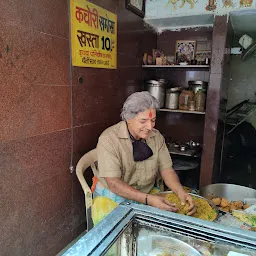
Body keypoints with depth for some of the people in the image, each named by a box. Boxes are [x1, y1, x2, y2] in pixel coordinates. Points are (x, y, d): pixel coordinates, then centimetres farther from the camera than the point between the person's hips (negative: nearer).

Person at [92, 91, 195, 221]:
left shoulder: (156, 137, -1)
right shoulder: (109, 139, -19)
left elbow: (166, 169, -1)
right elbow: (113, 183, -24)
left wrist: (181, 192, -20)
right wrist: (148, 199, -34)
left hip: (147, 196, 5)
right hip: (113, 198, -4)